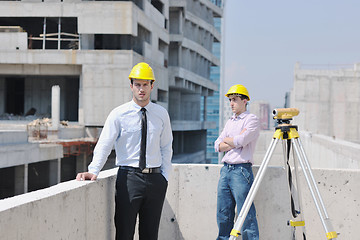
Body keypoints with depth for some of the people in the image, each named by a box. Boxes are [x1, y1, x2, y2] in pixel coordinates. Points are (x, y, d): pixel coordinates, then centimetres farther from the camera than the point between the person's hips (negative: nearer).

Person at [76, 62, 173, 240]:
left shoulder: (162, 114, 9)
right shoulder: (118, 114, -1)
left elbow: (166, 148, 14)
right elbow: (104, 144, -8)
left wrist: (165, 177, 6)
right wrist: (93, 170, -22)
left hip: (155, 178, 3)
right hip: (128, 177, -3)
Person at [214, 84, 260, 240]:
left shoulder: (251, 119, -3)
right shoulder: (230, 122, 20)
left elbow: (240, 141, -17)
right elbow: (218, 145, 11)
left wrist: (227, 140, 3)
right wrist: (235, 142, -5)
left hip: (241, 170, -8)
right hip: (225, 169, 8)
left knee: (246, 215, -8)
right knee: (223, 214, 10)